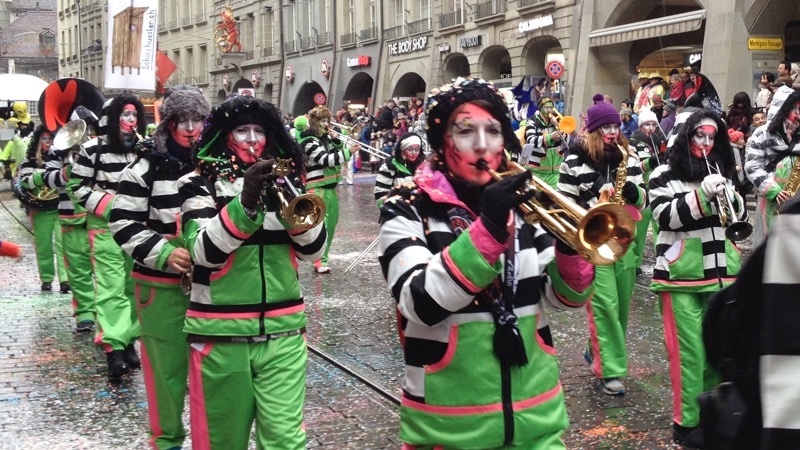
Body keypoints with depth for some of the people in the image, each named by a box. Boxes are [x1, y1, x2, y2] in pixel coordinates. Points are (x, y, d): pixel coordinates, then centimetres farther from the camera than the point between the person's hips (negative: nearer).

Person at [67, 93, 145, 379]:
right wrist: (106, 205, -14)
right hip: (106, 227, -4)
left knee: (134, 286, 9)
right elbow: (76, 187, -3)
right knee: (111, 287, -11)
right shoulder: (93, 149, -6)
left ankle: (128, 340, 21)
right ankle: (113, 348, -13)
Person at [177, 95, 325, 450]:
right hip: (220, 334, -2)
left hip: (282, 331, 2)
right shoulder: (200, 184, -2)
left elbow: (314, 249, -1)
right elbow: (205, 252, -17)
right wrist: (245, 203, -29)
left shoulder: (283, 180, 8)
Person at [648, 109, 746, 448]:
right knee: (689, 348, -4)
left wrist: (729, 195, -9)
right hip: (682, 274, -5)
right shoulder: (665, 175, 0)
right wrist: (701, 195, -23)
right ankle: (686, 422, 4)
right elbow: (664, 215, -13)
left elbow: (740, 217, 12)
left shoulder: (722, 172, 15)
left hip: (720, 271, 5)